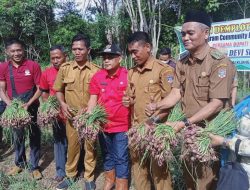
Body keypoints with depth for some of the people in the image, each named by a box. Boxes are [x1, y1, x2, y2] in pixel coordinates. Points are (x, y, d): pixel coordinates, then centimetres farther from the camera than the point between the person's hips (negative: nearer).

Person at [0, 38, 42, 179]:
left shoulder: (33, 66, -10)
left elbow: (39, 89, -8)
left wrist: (28, 104, -19)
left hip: (31, 107, -2)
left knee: (34, 136, 6)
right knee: (18, 136, 17)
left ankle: (34, 167, 21)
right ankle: (20, 163, 36)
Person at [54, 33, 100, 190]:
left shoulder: (96, 70, -6)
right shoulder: (65, 68, 0)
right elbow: (58, 90, 11)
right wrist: (63, 104, -5)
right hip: (71, 115, 2)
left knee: (90, 146, 9)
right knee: (72, 145, 13)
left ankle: (89, 177, 28)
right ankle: (70, 175, 33)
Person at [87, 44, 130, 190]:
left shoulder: (128, 75, -9)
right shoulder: (97, 76, 2)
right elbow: (93, 99, 4)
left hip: (122, 125, -4)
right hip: (102, 124, 5)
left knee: (121, 158, 3)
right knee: (107, 156, 21)